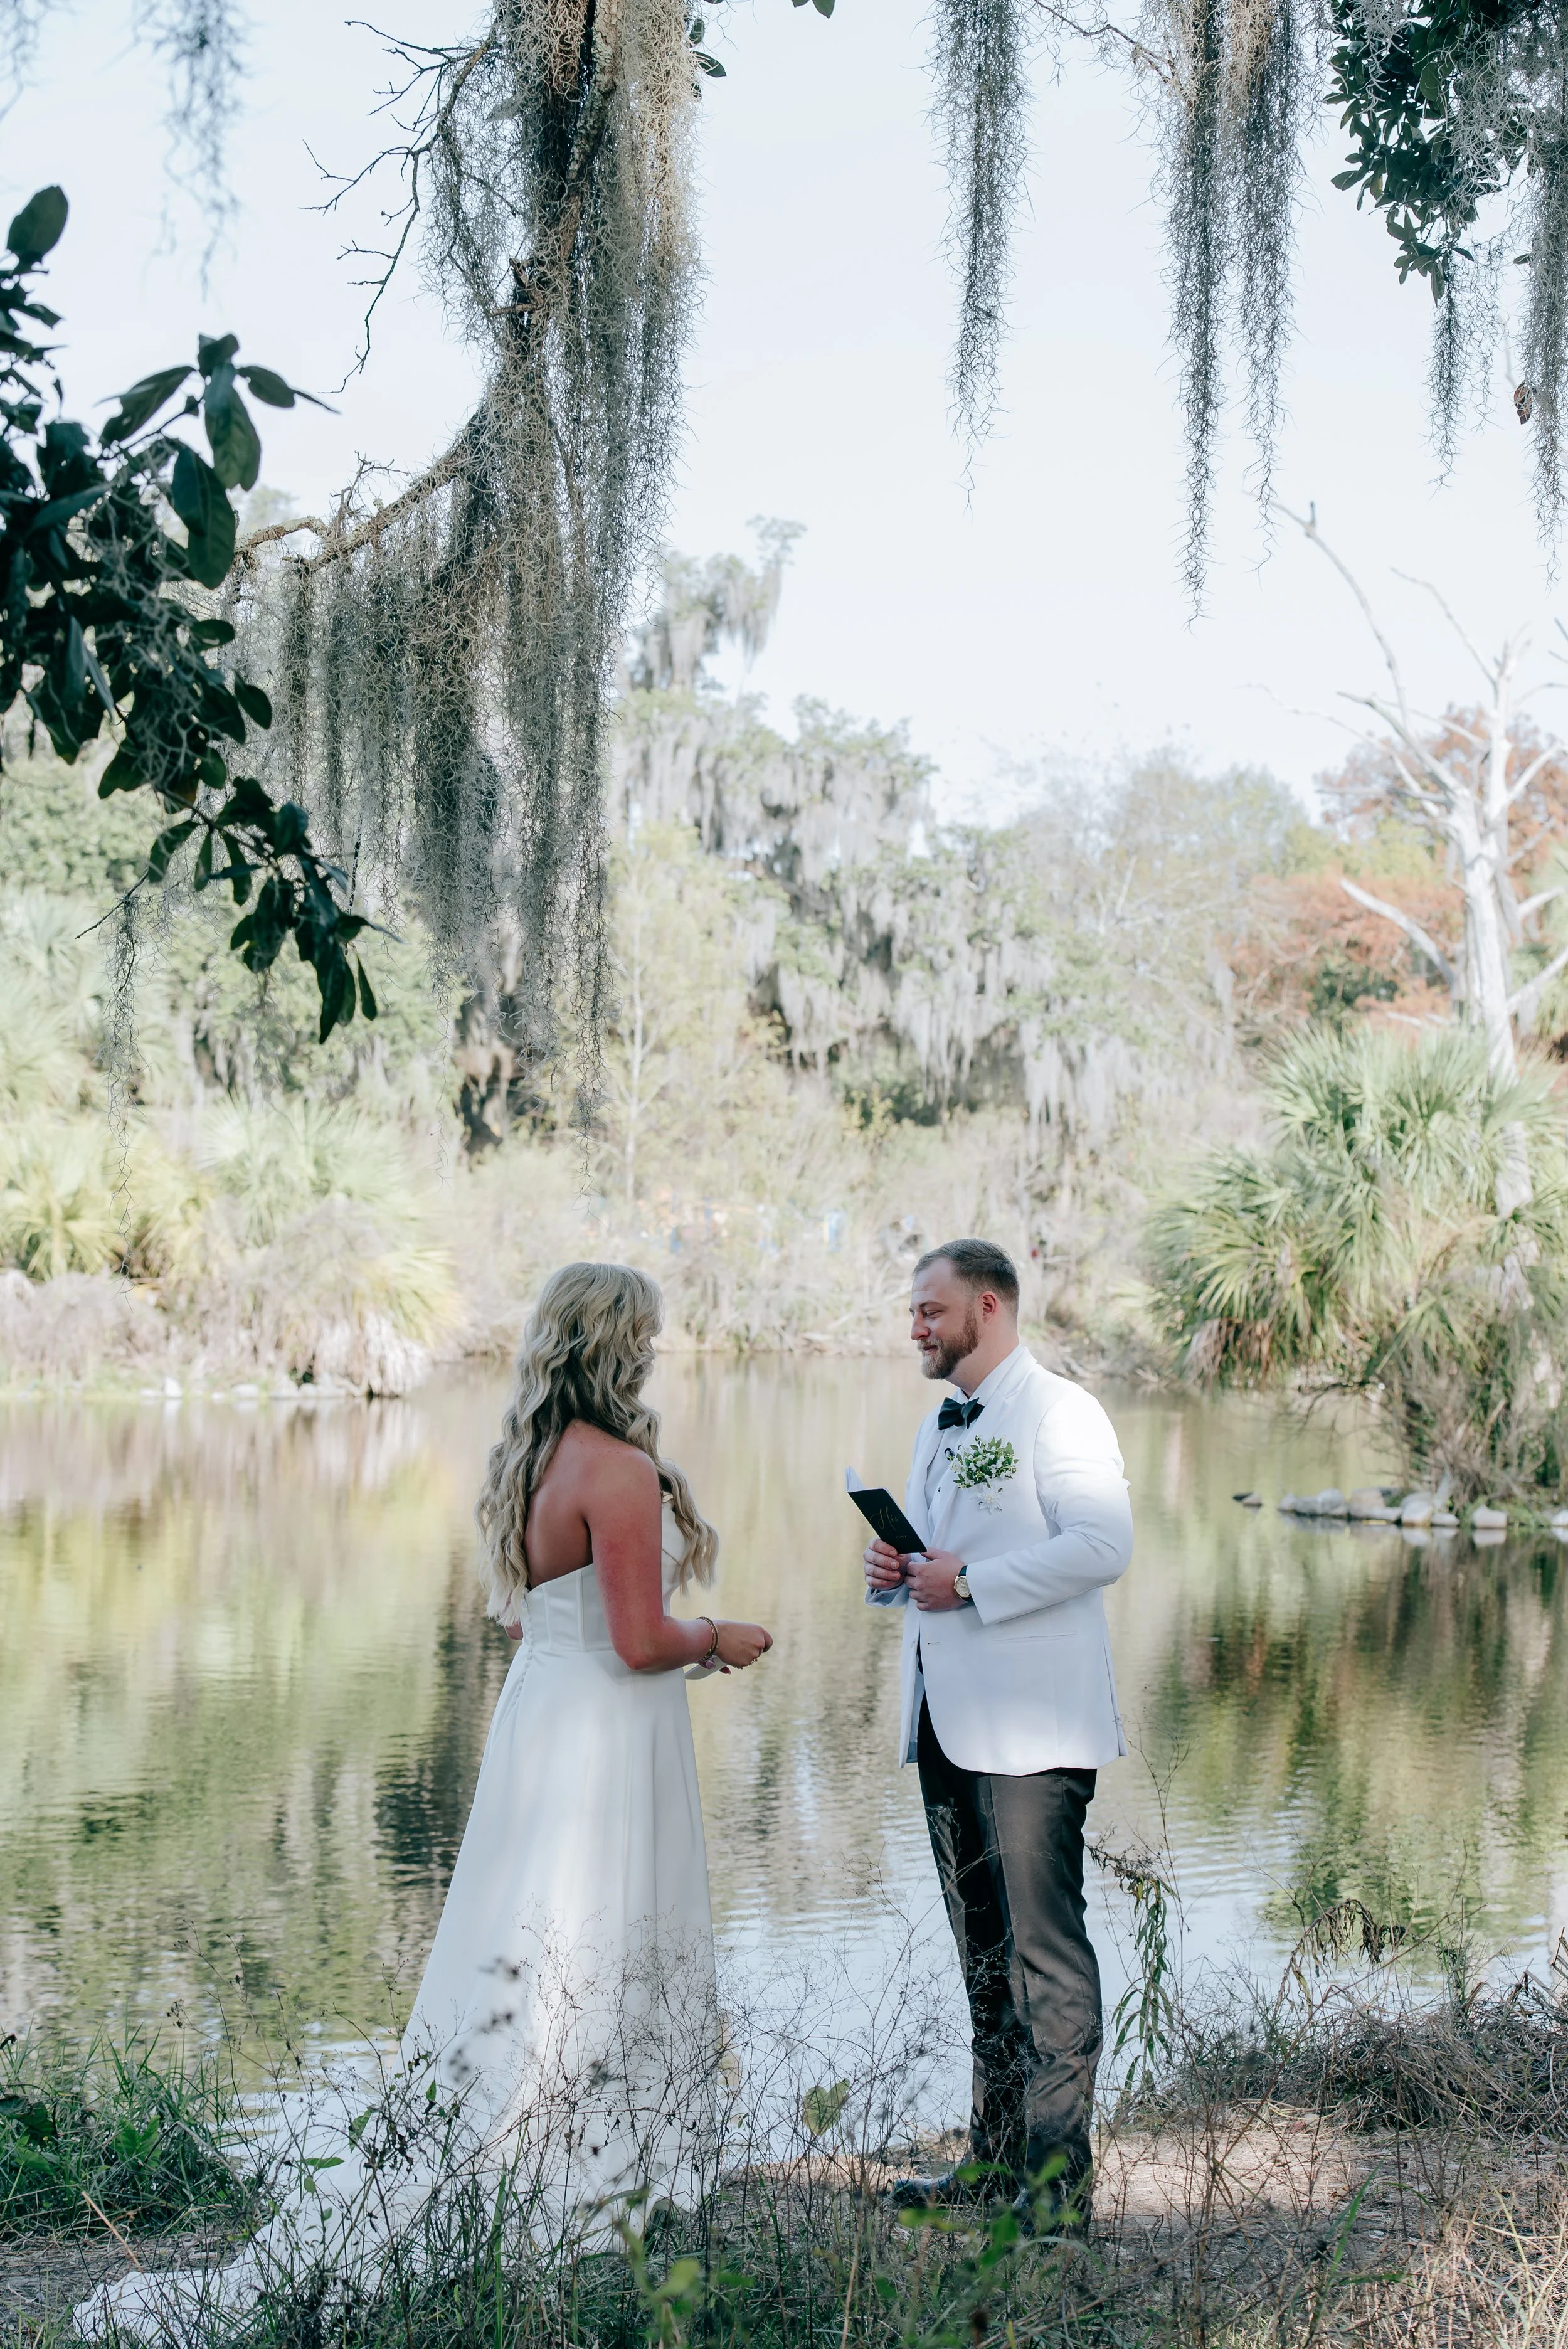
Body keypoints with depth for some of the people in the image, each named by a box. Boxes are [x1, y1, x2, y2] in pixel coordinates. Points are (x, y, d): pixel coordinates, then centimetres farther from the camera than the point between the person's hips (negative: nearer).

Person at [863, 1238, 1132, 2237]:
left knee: (1045, 1945, -8)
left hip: (1031, 1729, -9)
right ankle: (999, 2153, 23)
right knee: (983, 1947, 14)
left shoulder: (1058, 1411, -8)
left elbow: (1103, 1544, -20)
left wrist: (969, 1582, -20)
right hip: (949, 1722, 9)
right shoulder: (942, 1429, 21)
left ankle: (1059, 2173, -3)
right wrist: (892, 1572, 7)